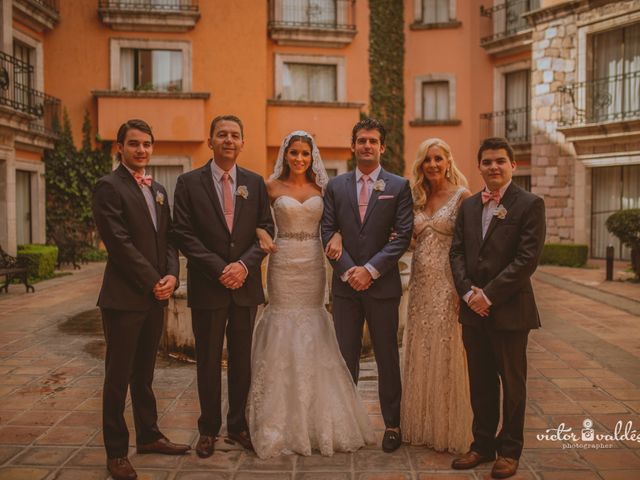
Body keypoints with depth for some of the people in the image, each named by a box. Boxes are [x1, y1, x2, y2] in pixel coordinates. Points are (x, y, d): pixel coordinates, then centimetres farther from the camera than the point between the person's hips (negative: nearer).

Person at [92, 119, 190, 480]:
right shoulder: (109, 187, -8)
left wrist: (172, 275, -4)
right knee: (119, 377, 4)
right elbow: (119, 243, -16)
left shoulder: (158, 189, 15)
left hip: (155, 296, 7)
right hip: (124, 297, -7)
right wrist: (153, 281, -13)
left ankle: (149, 436, 31)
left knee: (144, 373, 18)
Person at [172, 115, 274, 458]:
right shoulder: (189, 182, -1)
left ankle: (238, 426, 26)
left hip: (246, 285, 2)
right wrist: (220, 269, -14)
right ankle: (209, 429, 24)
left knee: (242, 360, 11)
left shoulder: (255, 183, 7)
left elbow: (266, 230, 4)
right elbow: (184, 234, -7)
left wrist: (244, 265, -12)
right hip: (207, 286, -2)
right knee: (208, 361, 8)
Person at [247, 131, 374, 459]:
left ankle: (317, 420, 21)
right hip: (283, 263, -2)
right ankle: (284, 421, 12)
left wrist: (337, 237, -12)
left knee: (313, 334, 7)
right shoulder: (272, 186, 1)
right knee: (284, 331, -1)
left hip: (313, 264, 2)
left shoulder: (321, 186, 6)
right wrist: (262, 235, -12)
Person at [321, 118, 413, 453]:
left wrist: (370, 270, -13)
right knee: (345, 357, 9)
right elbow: (328, 233, 3)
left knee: (387, 357, 8)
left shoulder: (399, 186, 1)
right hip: (345, 285, 2)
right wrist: (347, 270, -9)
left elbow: (403, 235, -5)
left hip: (382, 285, -2)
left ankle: (392, 424, 21)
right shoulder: (335, 186, 8)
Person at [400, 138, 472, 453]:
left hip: (449, 284, -5)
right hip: (420, 284, 6)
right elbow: (409, 238, 12)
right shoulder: (417, 198, 12)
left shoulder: (462, 196, -5)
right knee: (419, 353, 11)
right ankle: (421, 426, 26)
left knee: (446, 355, 2)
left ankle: (449, 431, 19)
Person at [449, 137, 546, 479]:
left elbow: (527, 259, -13)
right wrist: (468, 292, -7)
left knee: (512, 383, 9)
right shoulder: (468, 205, 11)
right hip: (473, 309, 5)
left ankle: (509, 450, 23)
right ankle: (482, 444, 27)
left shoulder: (530, 204, -6)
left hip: (509, 309, -4)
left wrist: (489, 295, -15)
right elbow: (457, 252, 8)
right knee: (480, 382, 13)